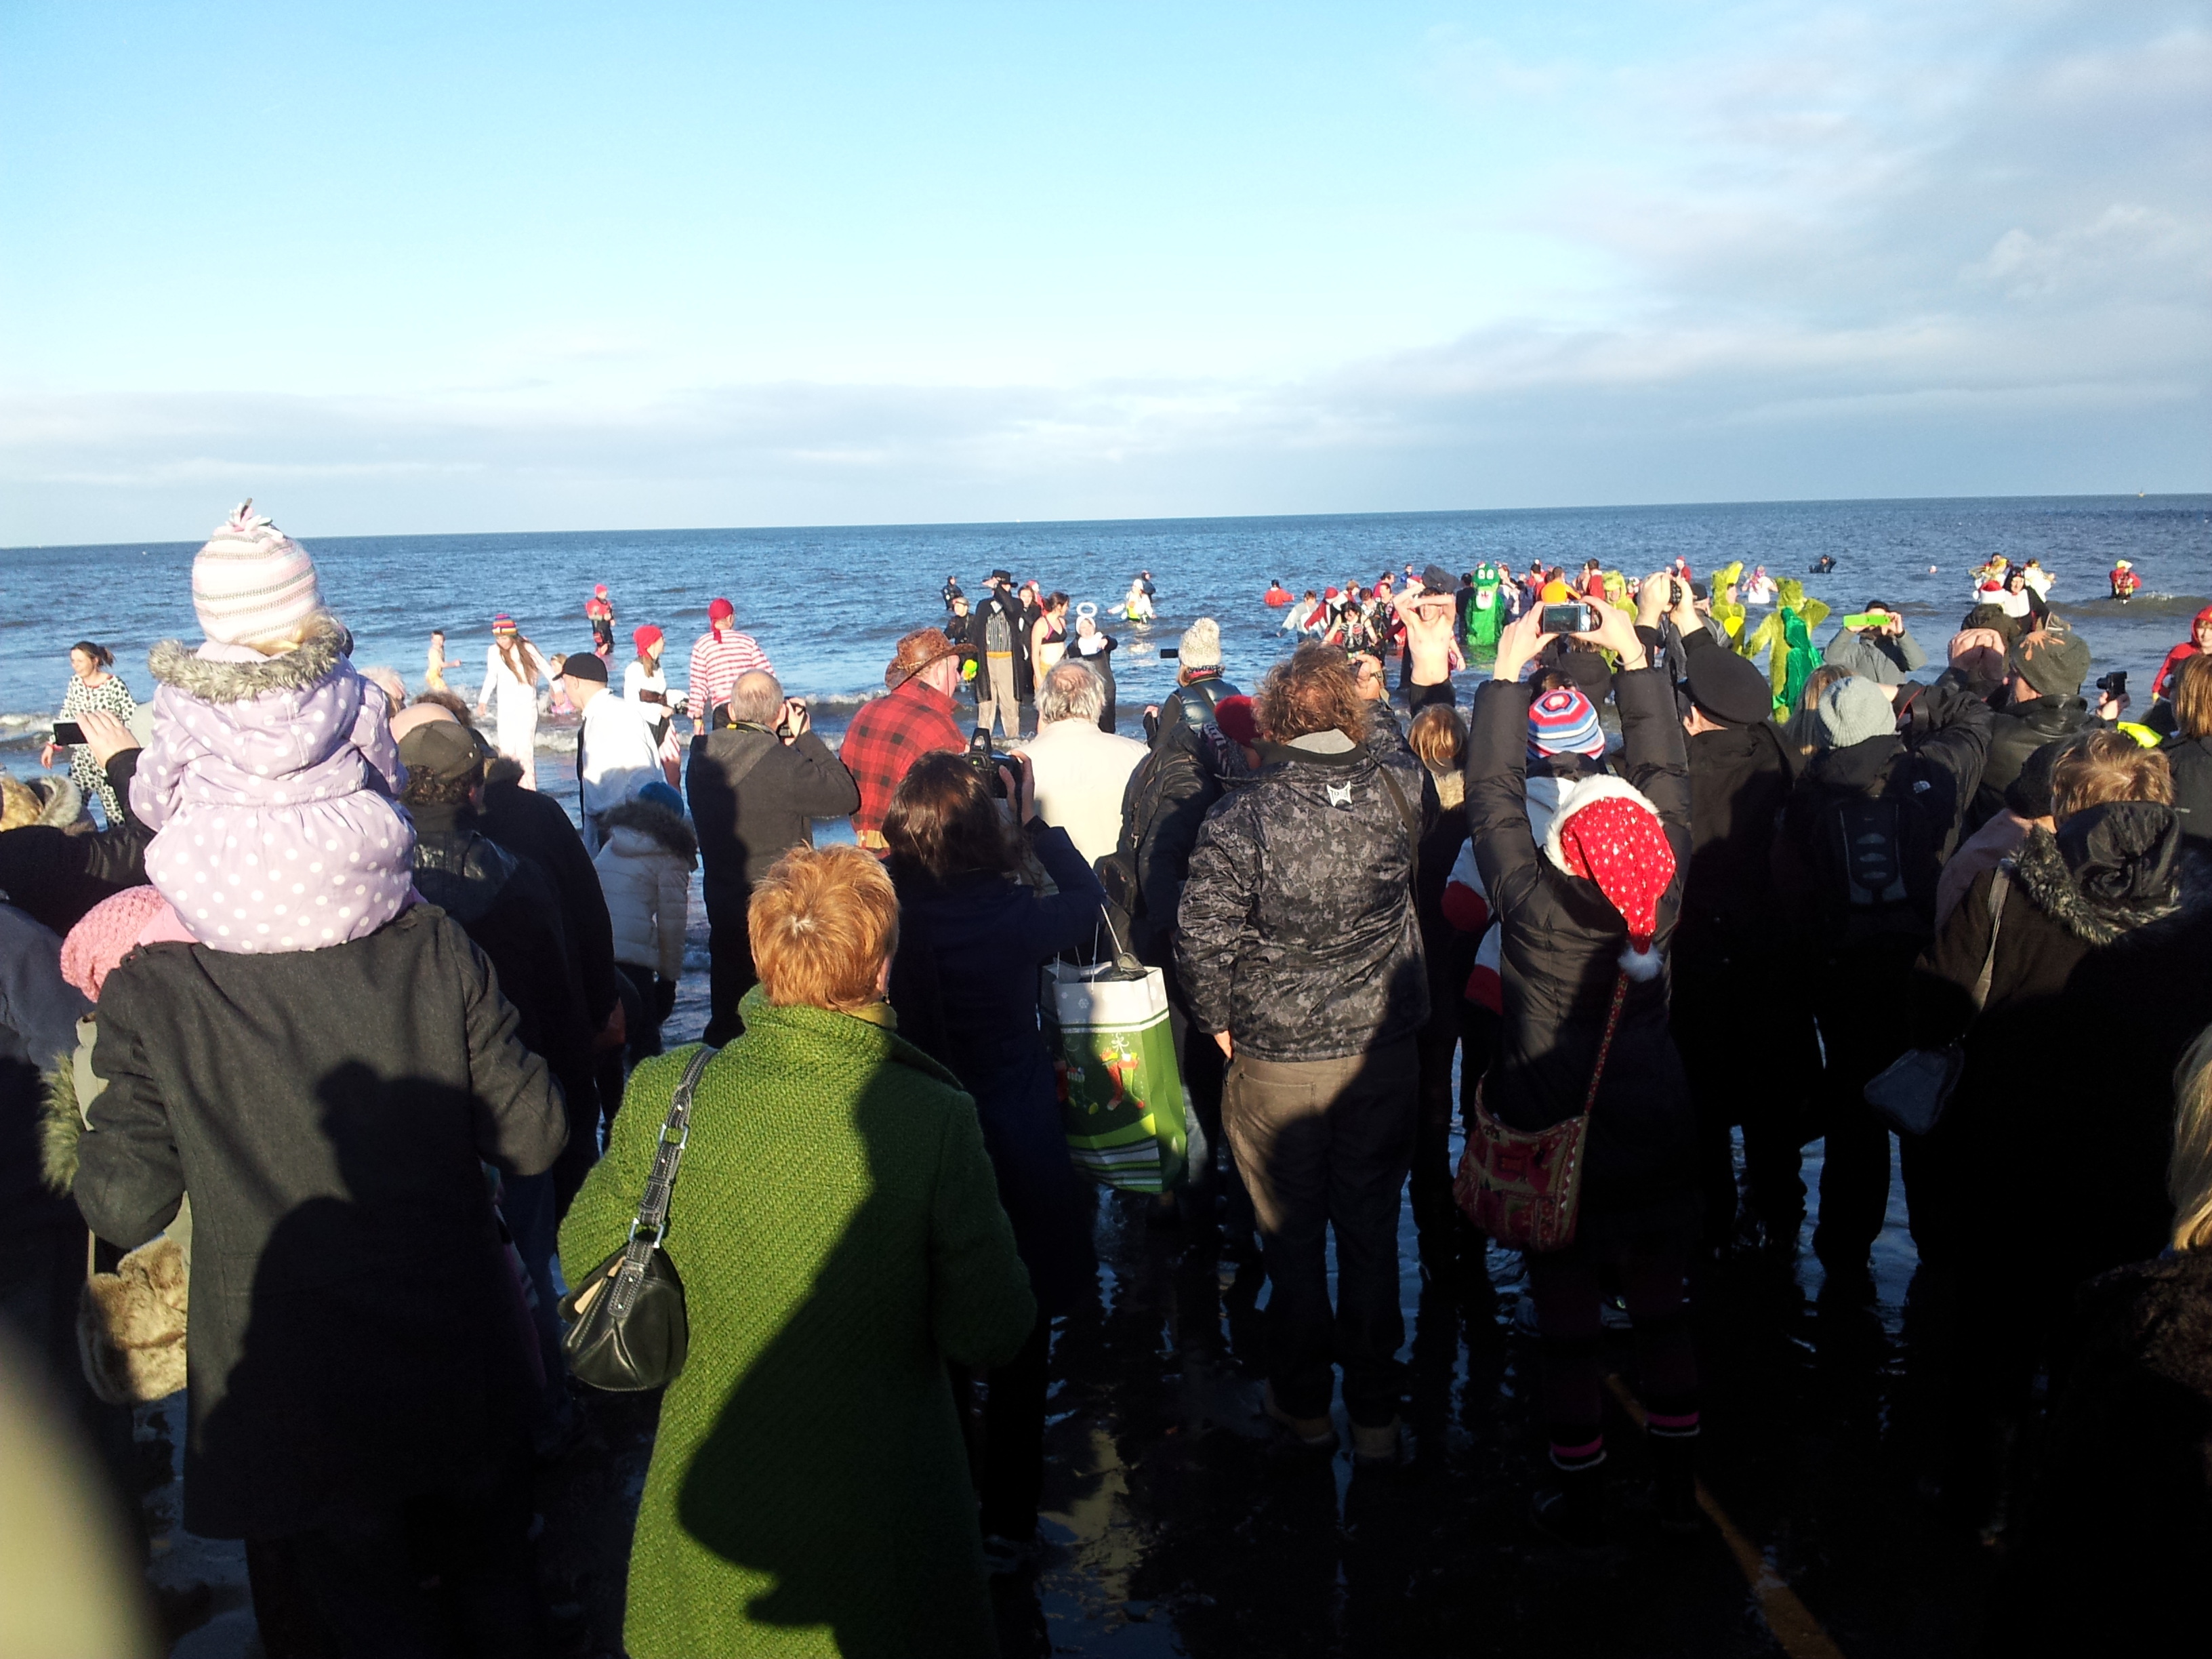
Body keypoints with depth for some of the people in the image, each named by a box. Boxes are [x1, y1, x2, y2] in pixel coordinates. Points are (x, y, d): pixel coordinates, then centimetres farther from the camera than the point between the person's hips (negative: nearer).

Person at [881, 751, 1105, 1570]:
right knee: (1017, 1351, 14)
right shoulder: (1014, 918, -20)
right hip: (1018, 1158, -3)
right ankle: (1005, 1527, 25)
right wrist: (1035, 820, 4)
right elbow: (1088, 899, 0)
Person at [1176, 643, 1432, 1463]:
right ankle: (1375, 1411, 26)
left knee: (1292, 1238, 14)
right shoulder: (1398, 794, -9)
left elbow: (1201, 939, -17)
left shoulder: (1240, 822, -17)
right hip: (1382, 1054, 3)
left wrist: (1221, 1023, -2)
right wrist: (1364, 700, 26)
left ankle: (1303, 1402, 29)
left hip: (1276, 1061, -2)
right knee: (1371, 1231, 14)